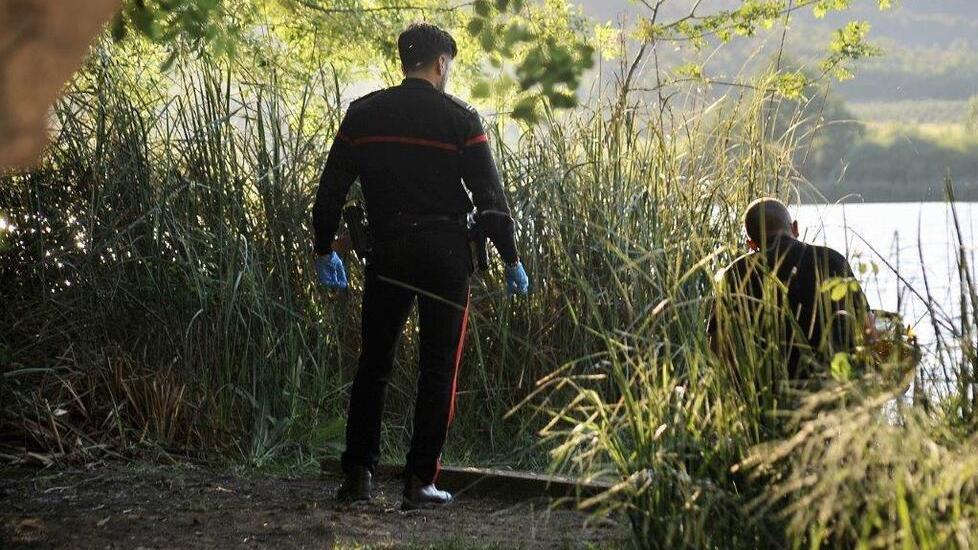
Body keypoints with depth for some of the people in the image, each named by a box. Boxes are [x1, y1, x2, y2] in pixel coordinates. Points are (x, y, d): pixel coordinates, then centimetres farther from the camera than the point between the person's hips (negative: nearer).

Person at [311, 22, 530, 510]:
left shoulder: (363, 114, 4)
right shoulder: (459, 119, -5)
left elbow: (331, 188, 7)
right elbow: (489, 195, -6)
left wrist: (325, 249, 18)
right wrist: (511, 259, 3)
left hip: (387, 254, 3)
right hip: (444, 256, -3)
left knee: (373, 364, 14)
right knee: (438, 369, 5)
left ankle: (358, 473, 11)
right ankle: (419, 482, 4)